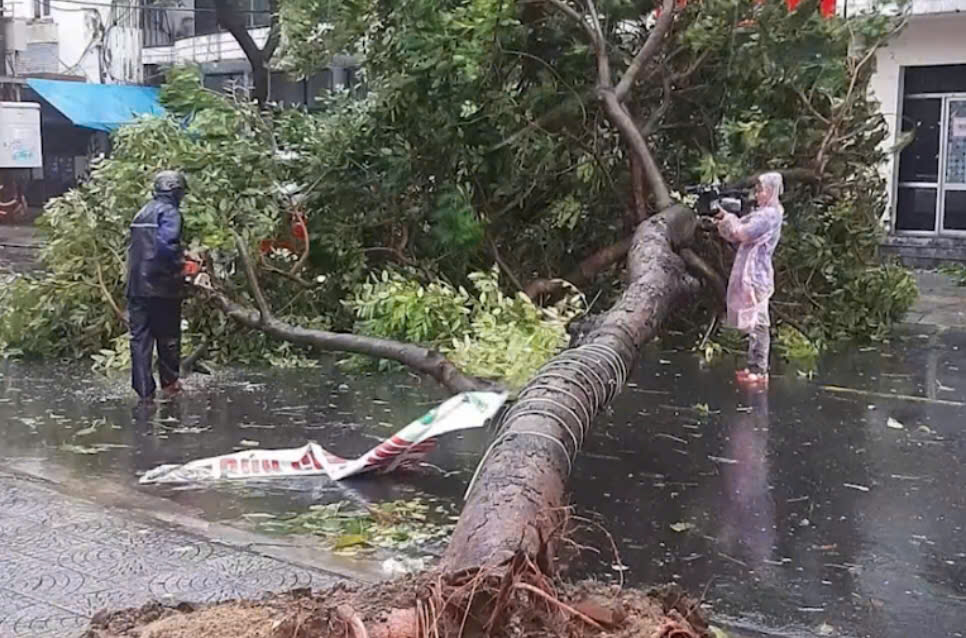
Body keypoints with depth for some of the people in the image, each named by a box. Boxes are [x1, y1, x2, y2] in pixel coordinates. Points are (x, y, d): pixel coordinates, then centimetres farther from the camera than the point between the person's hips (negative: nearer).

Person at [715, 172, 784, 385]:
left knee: (758, 323, -8)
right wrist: (724, 219, 5)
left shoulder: (770, 215, -11)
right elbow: (733, 236, 20)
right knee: (753, 324, 11)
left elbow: (741, 233, -18)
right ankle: (755, 367, 16)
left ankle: (760, 371, -6)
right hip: (748, 274, 10)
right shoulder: (761, 214, 19)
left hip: (756, 275, -10)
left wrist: (729, 217, -2)